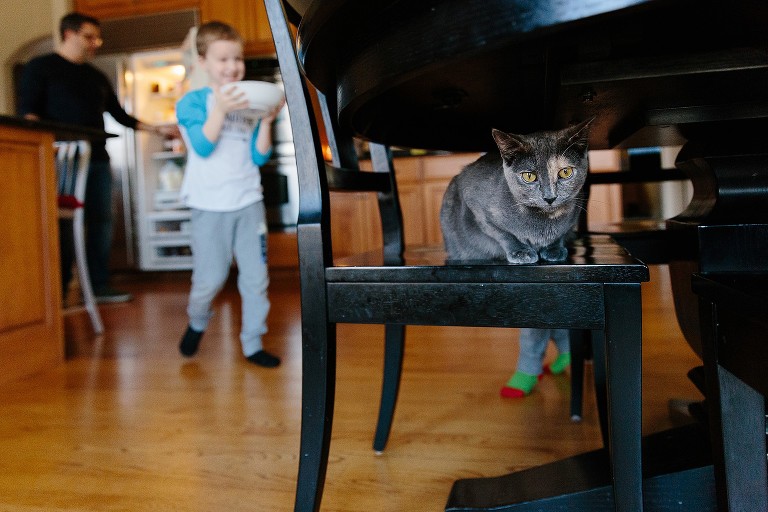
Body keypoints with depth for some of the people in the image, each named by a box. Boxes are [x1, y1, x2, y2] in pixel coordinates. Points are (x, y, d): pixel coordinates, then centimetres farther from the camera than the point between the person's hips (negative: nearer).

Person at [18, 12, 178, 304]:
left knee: (101, 223, 3)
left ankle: (99, 286, 10)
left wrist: (157, 129, 18)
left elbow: (119, 115, 25)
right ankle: (59, 292, 0)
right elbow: (28, 110, -3)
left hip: (97, 159, 6)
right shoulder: (41, 67, 6)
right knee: (62, 225, -6)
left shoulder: (97, 78, 23)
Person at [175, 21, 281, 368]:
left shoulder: (249, 102, 9)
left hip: (249, 202, 4)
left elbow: (259, 157, 6)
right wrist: (220, 109, -24)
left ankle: (252, 344, 16)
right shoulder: (193, 101, 0)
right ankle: (196, 324, 31)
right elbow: (203, 147, -14)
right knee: (210, 279, 0)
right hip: (210, 206, -3)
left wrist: (267, 122, -7)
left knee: (256, 277, 3)